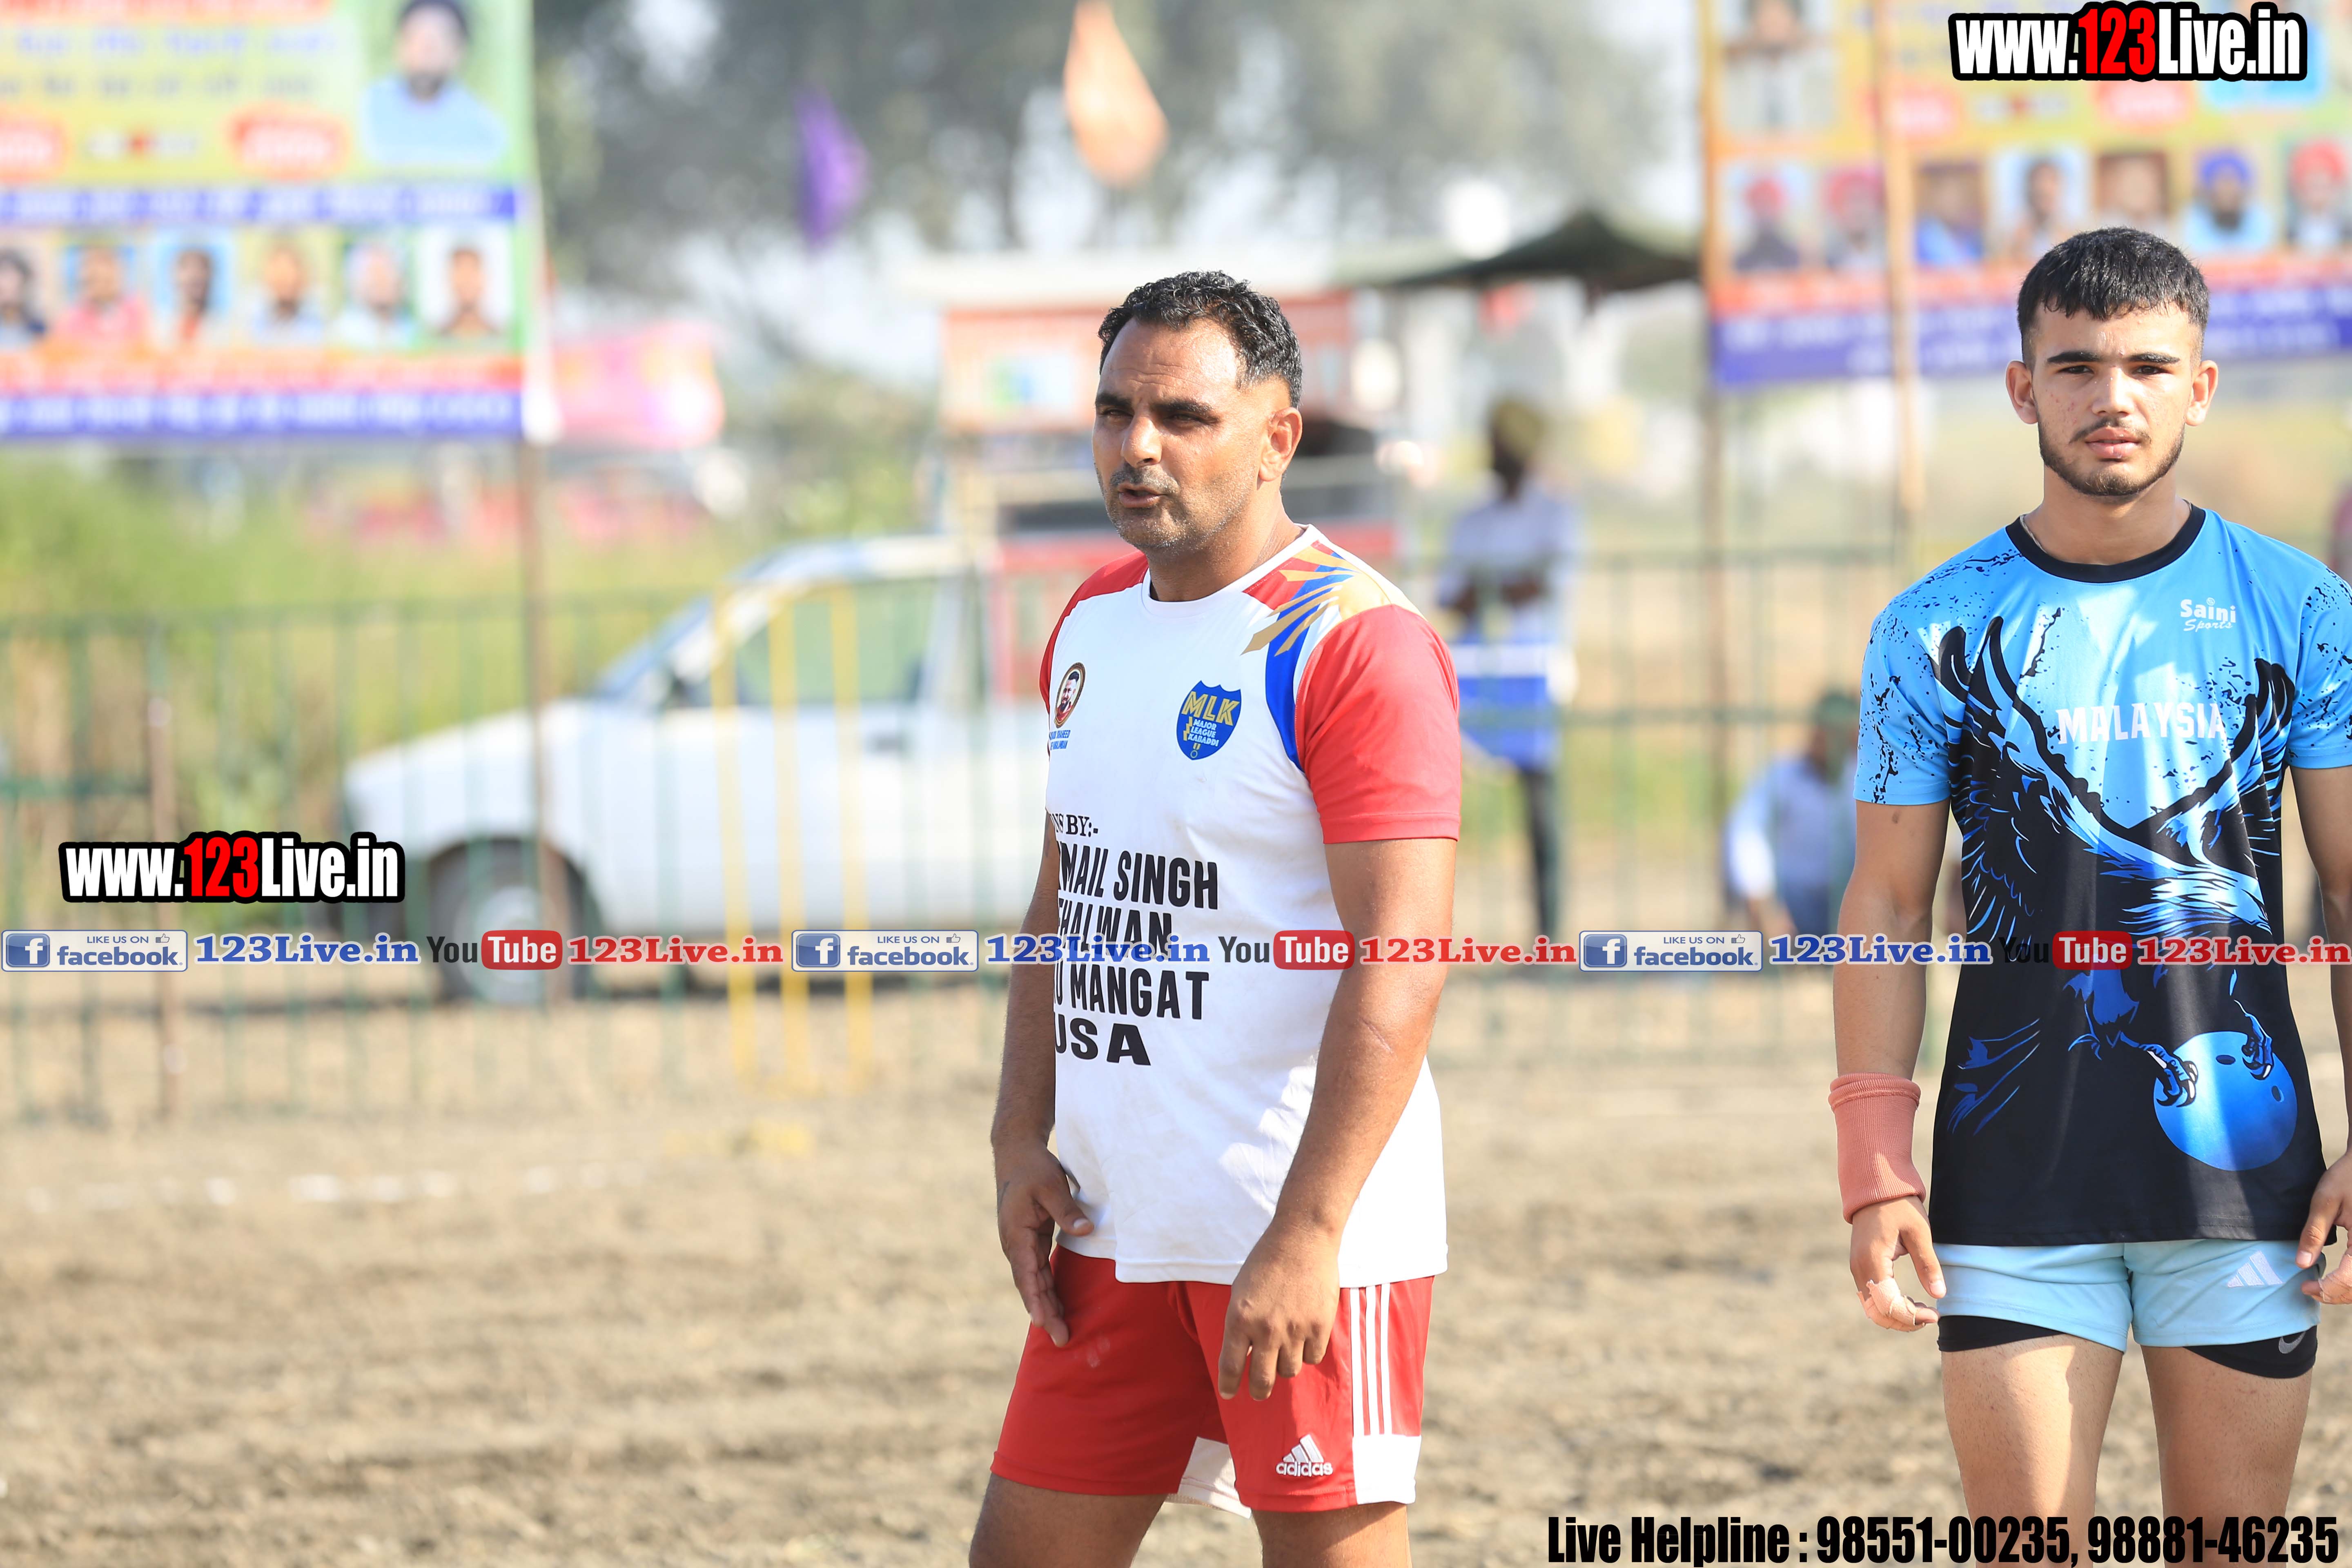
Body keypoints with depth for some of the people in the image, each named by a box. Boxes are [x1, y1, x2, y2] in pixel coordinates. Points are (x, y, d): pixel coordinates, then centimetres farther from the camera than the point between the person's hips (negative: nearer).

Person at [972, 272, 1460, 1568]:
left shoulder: (1353, 644, -13)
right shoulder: (1092, 627, 13)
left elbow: (1401, 962, -19)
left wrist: (1306, 1239, -24)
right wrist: (1022, 1142, 9)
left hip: (1305, 1234, -8)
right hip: (1116, 1222, 8)